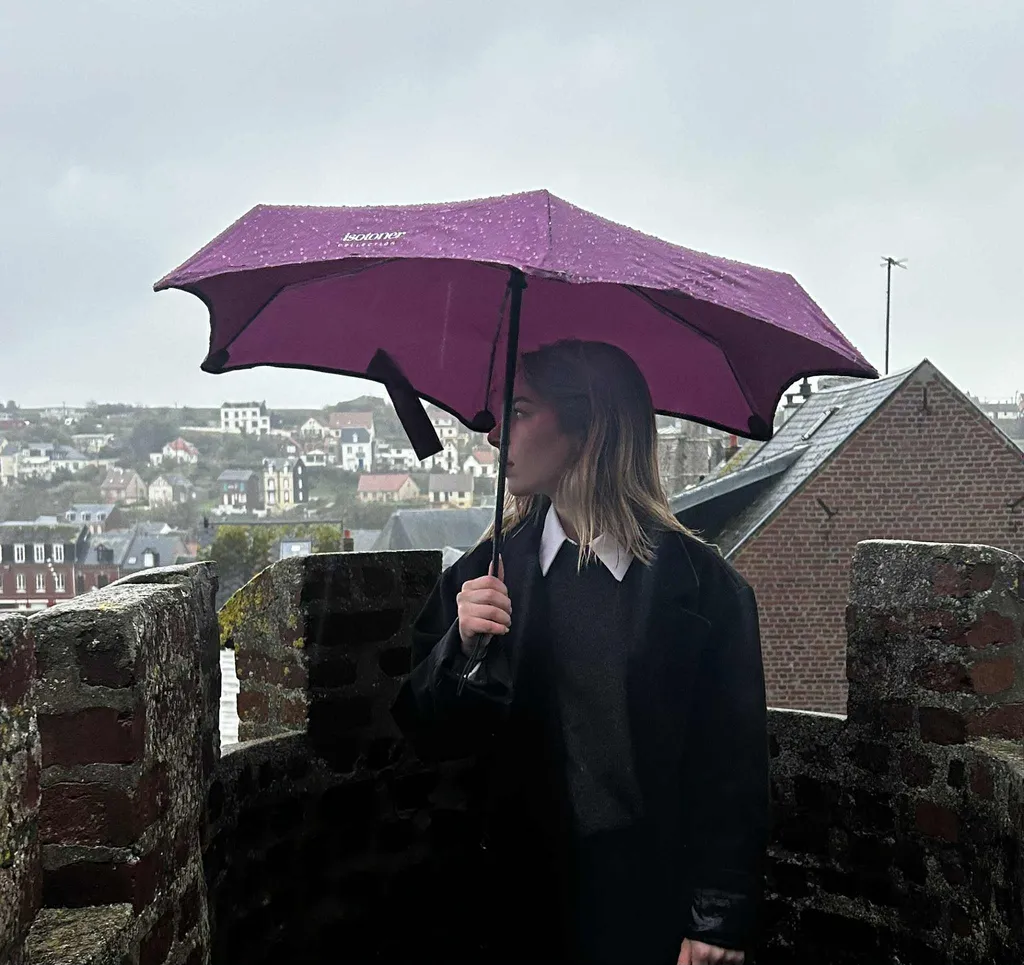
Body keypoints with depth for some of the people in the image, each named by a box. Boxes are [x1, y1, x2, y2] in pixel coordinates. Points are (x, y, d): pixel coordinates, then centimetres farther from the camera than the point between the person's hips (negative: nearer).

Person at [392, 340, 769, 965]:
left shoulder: (703, 583, -10)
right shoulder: (486, 573, 0)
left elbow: (735, 765, -7)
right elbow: (425, 730, 1)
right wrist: (462, 648, -17)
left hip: (653, 909, -3)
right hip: (520, 896, 3)